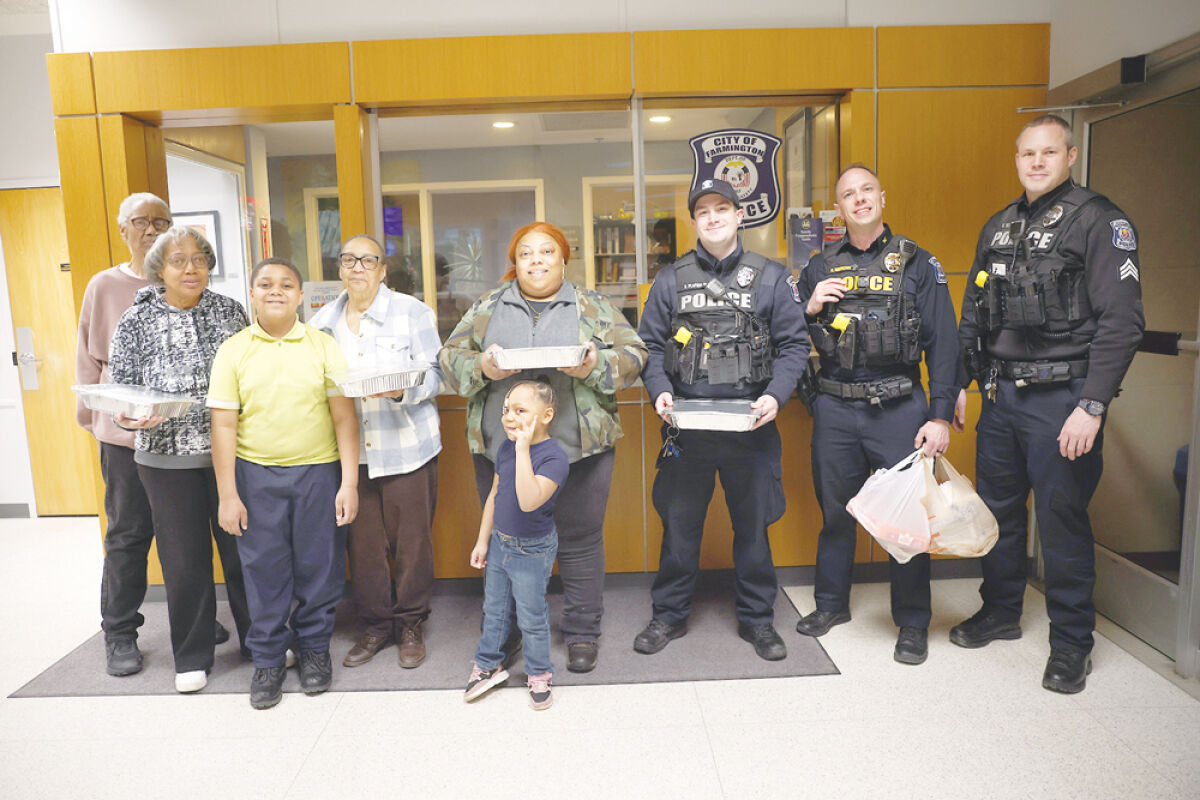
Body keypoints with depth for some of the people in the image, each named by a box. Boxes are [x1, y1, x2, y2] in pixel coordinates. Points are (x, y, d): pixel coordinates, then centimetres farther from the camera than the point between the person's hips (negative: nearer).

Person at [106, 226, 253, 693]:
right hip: (168, 458, -1)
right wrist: (130, 419, -17)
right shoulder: (135, 322, 0)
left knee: (243, 547, 9)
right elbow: (120, 391, 3)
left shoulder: (229, 310, 4)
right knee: (184, 558, 8)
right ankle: (192, 656, 26)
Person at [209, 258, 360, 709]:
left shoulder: (323, 346, -1)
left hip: (318, 470, 0)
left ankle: (314, 647, 28)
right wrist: (227, 495, -2)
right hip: (256, 473, 1)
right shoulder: (233, 351, 2)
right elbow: (224, 425, 1)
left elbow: (345, 417, -2)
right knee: (263, 567, 7)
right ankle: (268, 659, 25)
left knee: (319, 566, 7)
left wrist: (349, 483, -6)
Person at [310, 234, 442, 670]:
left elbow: (434, 373, -5)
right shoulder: (322, 322, 12)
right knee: (362, 542, 7)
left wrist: (401, 389, -23)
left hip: (407, 446, -3)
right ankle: (375, 625, 25)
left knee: (411, 539, 3)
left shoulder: (412, 312, 0)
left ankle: (410, 625, 21)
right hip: (349, 450, 3)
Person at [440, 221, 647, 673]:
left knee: (580, 540, 6)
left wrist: (595, 366, -15)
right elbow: (451, 357, 9)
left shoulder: (593, 307, 8)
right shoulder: (487, 307, 12)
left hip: (578, 447, -1)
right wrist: (481, 367, -12)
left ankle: (582, 633, 23)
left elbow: (632, 357, 4)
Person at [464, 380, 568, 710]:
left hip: (532, 551, -6)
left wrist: (523, 450, -38)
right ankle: (488, 664, 41)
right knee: (494, 609, 20)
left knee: (531, 617, 9)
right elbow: (495, 495, 8)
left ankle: (539, 674, 30)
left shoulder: (553, 456, -24)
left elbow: (529, 502, -37)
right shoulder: (505, 448, -2)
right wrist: (482, 540, 11)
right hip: (499, 543, 6)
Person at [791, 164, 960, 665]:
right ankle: (831, 604, 32)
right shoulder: (819, 268, 10)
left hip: (899, 408, -2)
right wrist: (809, 309, -7)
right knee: (835, 510, 13)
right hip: (834, 410, 2)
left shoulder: (916, 263, 2)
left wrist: (941, 416, -9)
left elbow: (942, 342, -2)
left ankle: (912, 623, 20)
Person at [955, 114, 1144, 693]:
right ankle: (1000, 612, 33)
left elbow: (1122, 320, -13)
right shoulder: (998, 227, 13)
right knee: (996, 508, 15)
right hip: (1000, 393, 6)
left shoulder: (1099, 221, -6)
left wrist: (1092, 406, -18)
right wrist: (960, 383, 13)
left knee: (1062, 520, 1)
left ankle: (1071, 642, 19)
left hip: (1062, 397, -6)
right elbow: (973, 315, 18)